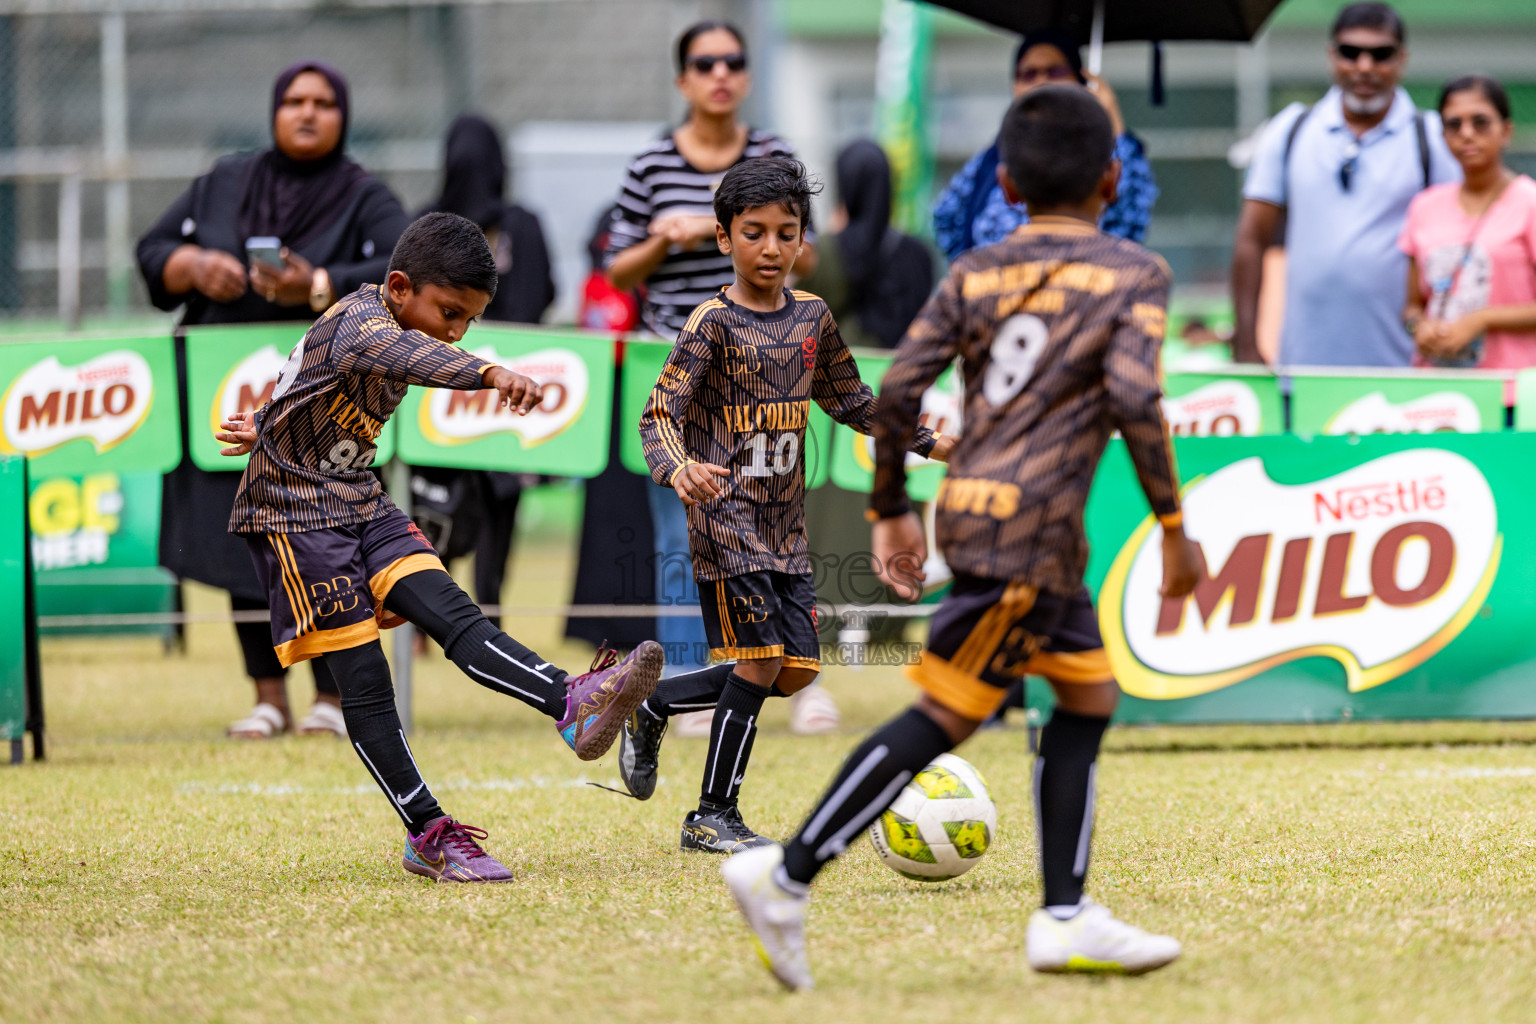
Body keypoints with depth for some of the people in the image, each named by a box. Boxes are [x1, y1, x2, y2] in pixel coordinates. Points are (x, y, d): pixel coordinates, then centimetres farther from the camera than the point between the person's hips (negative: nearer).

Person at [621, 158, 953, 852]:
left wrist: (927, 442, 15)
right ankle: (714, 817, 1)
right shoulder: (713, 324, -10)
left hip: (785, 522, 7)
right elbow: (659, 415, -15)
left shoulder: (812, 319, 9)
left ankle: (653, 707, 22)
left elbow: (850, 402, 23)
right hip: (725, 515, -7)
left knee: (796, 669, 3)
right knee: (760, 659, -11)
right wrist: (678, 468, -36)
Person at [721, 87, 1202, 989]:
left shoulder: (974, 273, 13)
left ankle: (1065, 915, 15)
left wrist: (891, 510, 15)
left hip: (971, 502, 7)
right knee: (946, 713, -6)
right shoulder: (1134, 274, 1)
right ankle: (789, 876, -12)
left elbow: (898, 389, 4)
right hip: (1030, 521, -7)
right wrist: (1173, 524, -9)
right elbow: (1133, 396, -14)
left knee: (1089, 695, 17)